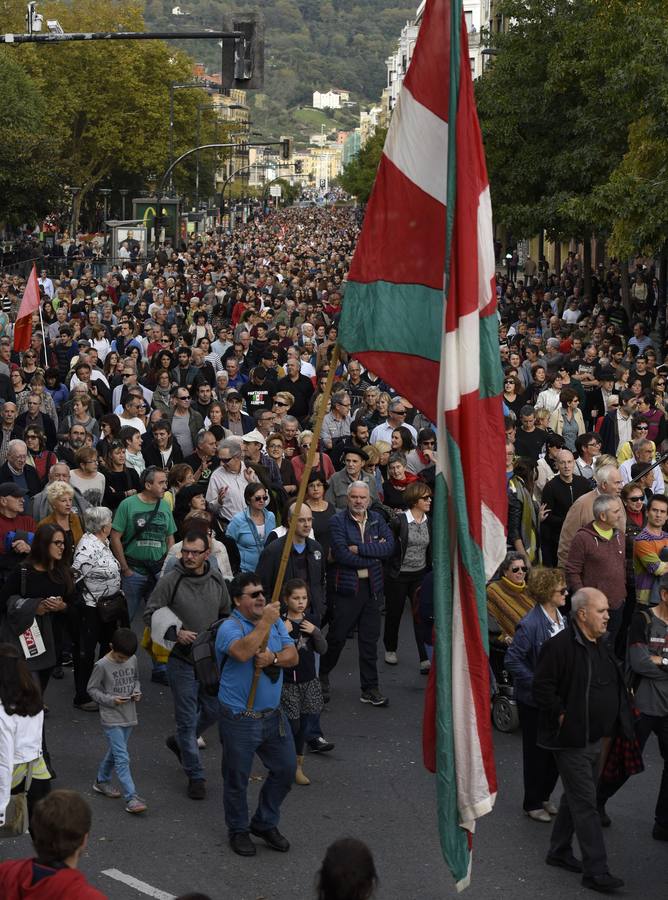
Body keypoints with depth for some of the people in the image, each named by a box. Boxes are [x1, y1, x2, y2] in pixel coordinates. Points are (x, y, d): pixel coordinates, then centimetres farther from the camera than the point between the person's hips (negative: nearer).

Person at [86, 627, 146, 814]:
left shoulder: (132, 660, 1)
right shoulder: (102, 665, -15)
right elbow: (91, 689, -7)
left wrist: (137, 691, -3)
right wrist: (110, 700, -18)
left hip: (129, 716, 6)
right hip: (111, 718, -6)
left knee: (115, 752, 21)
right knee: (122, 758, -11)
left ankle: (102, 781, 42)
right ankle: (131, 798, -14)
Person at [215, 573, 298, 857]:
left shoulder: (275, 622, 7)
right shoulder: (229, 627, -14)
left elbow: (293, 656, 1)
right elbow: (242, 652, -35)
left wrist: (273, 658, -19)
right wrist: (265, 621, -30)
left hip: (273, 715, 6)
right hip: (239, 721, -6)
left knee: (285, 770, 13)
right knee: (237, 779, 7)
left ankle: (265, 824, 31)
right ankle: (238, 831, 27)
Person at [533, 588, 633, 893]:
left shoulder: (602, 646, 9)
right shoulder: (559, 646, -18)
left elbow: (613, 687, 22)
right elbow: (542, 689, -19)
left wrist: (607, 730, 14)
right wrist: (563, 716, -19)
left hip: (595, 739, 9)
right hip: (572, 740, -9)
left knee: (576, 797, 19)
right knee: (585, 804, -7)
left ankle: (559, 851, 33)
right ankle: (596, 871, -4)